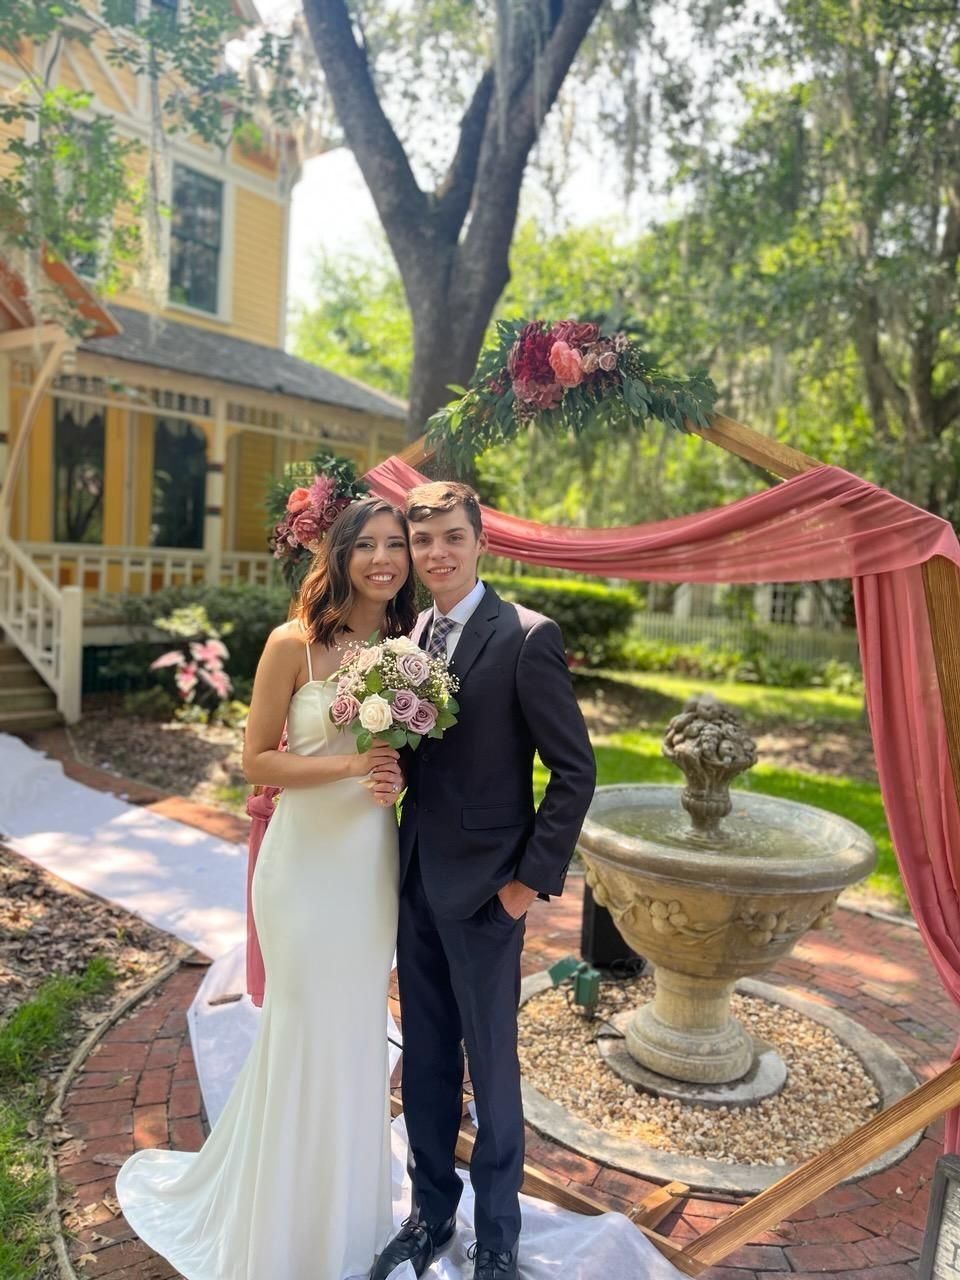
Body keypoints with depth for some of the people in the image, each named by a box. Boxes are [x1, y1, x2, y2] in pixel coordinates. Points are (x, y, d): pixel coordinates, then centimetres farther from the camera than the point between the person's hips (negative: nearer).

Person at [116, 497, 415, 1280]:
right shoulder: (294, 644, -12)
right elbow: (257, 759, -10)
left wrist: (398, 775, -11)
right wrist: (348, 765, -22)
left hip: (375, 863, 4)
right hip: (307, 860, -4)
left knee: (360, 1034, 19)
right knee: (304, 1034, 10)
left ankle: (350, 1210, 44)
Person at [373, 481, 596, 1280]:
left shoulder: (527, 637, -14)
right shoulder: (410, 638, 6)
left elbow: (576, 769, -13)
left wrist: (533, 878, -13)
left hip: (483, 888, -5)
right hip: (416, 882, 6)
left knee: (490, 1068, 11)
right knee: (425, 1061, 18)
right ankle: (430, 1211, 39)